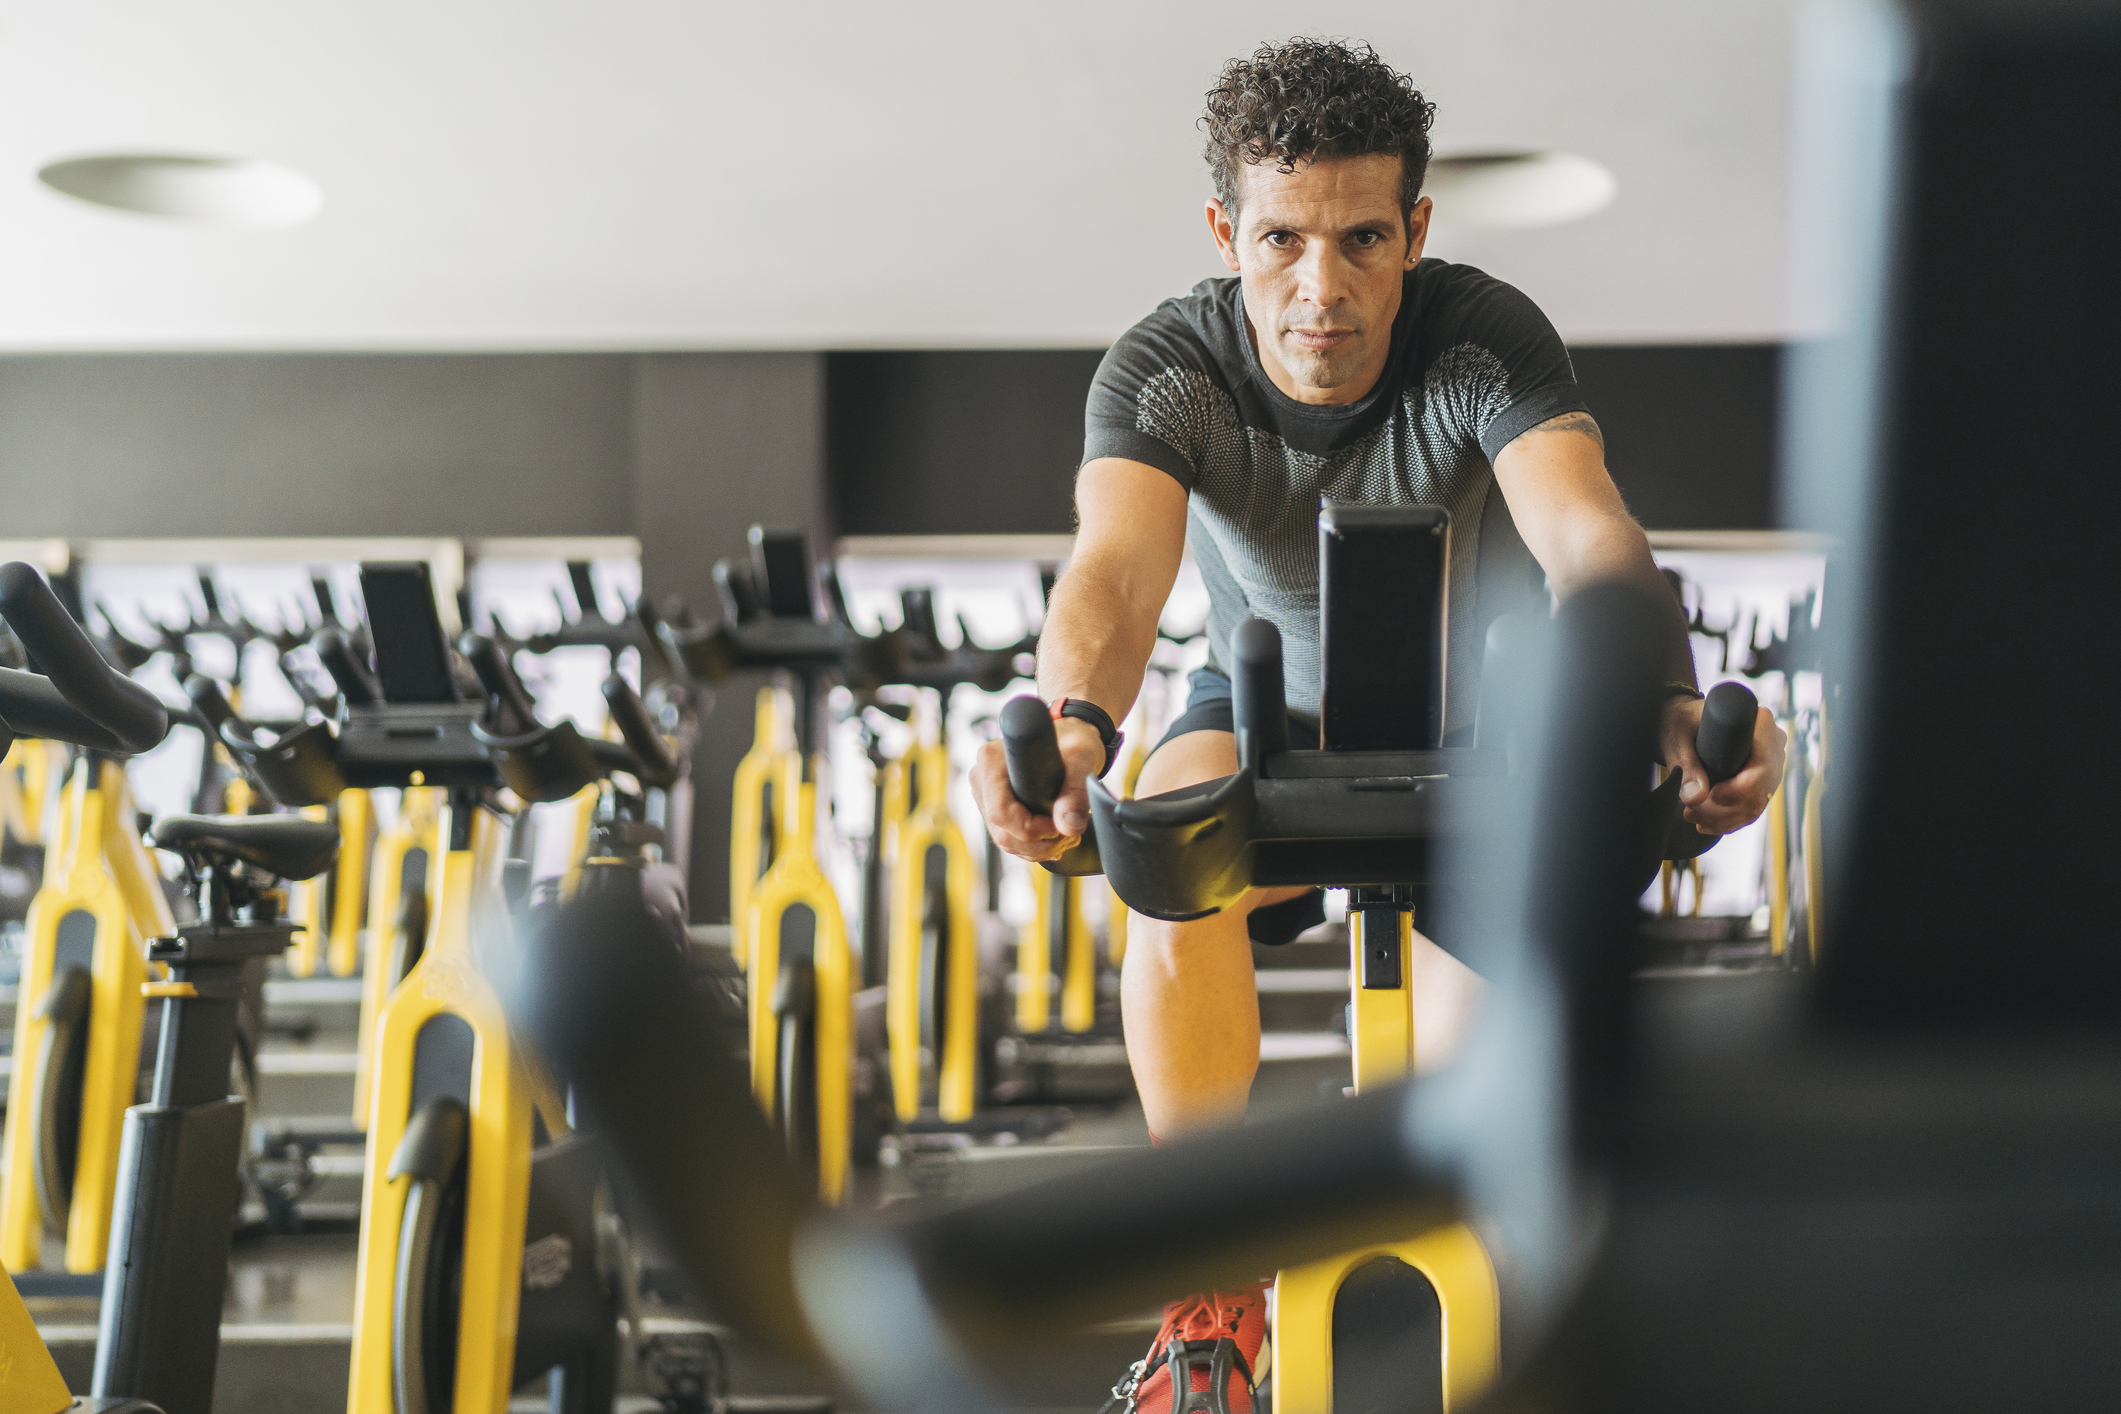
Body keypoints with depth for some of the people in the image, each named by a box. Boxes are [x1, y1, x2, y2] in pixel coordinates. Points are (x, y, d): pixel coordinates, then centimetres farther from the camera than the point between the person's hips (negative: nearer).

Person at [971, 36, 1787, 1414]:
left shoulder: (1486, 342, -25)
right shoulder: (1166, 371, -23)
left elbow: (1591, 538, -42)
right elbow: (1119, 566, -42)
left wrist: (1674, 705, -65)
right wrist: (1077, 725, -66)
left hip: (1471, 720, 0)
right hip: (1267, 712, 0)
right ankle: (1214, 1303, -22)